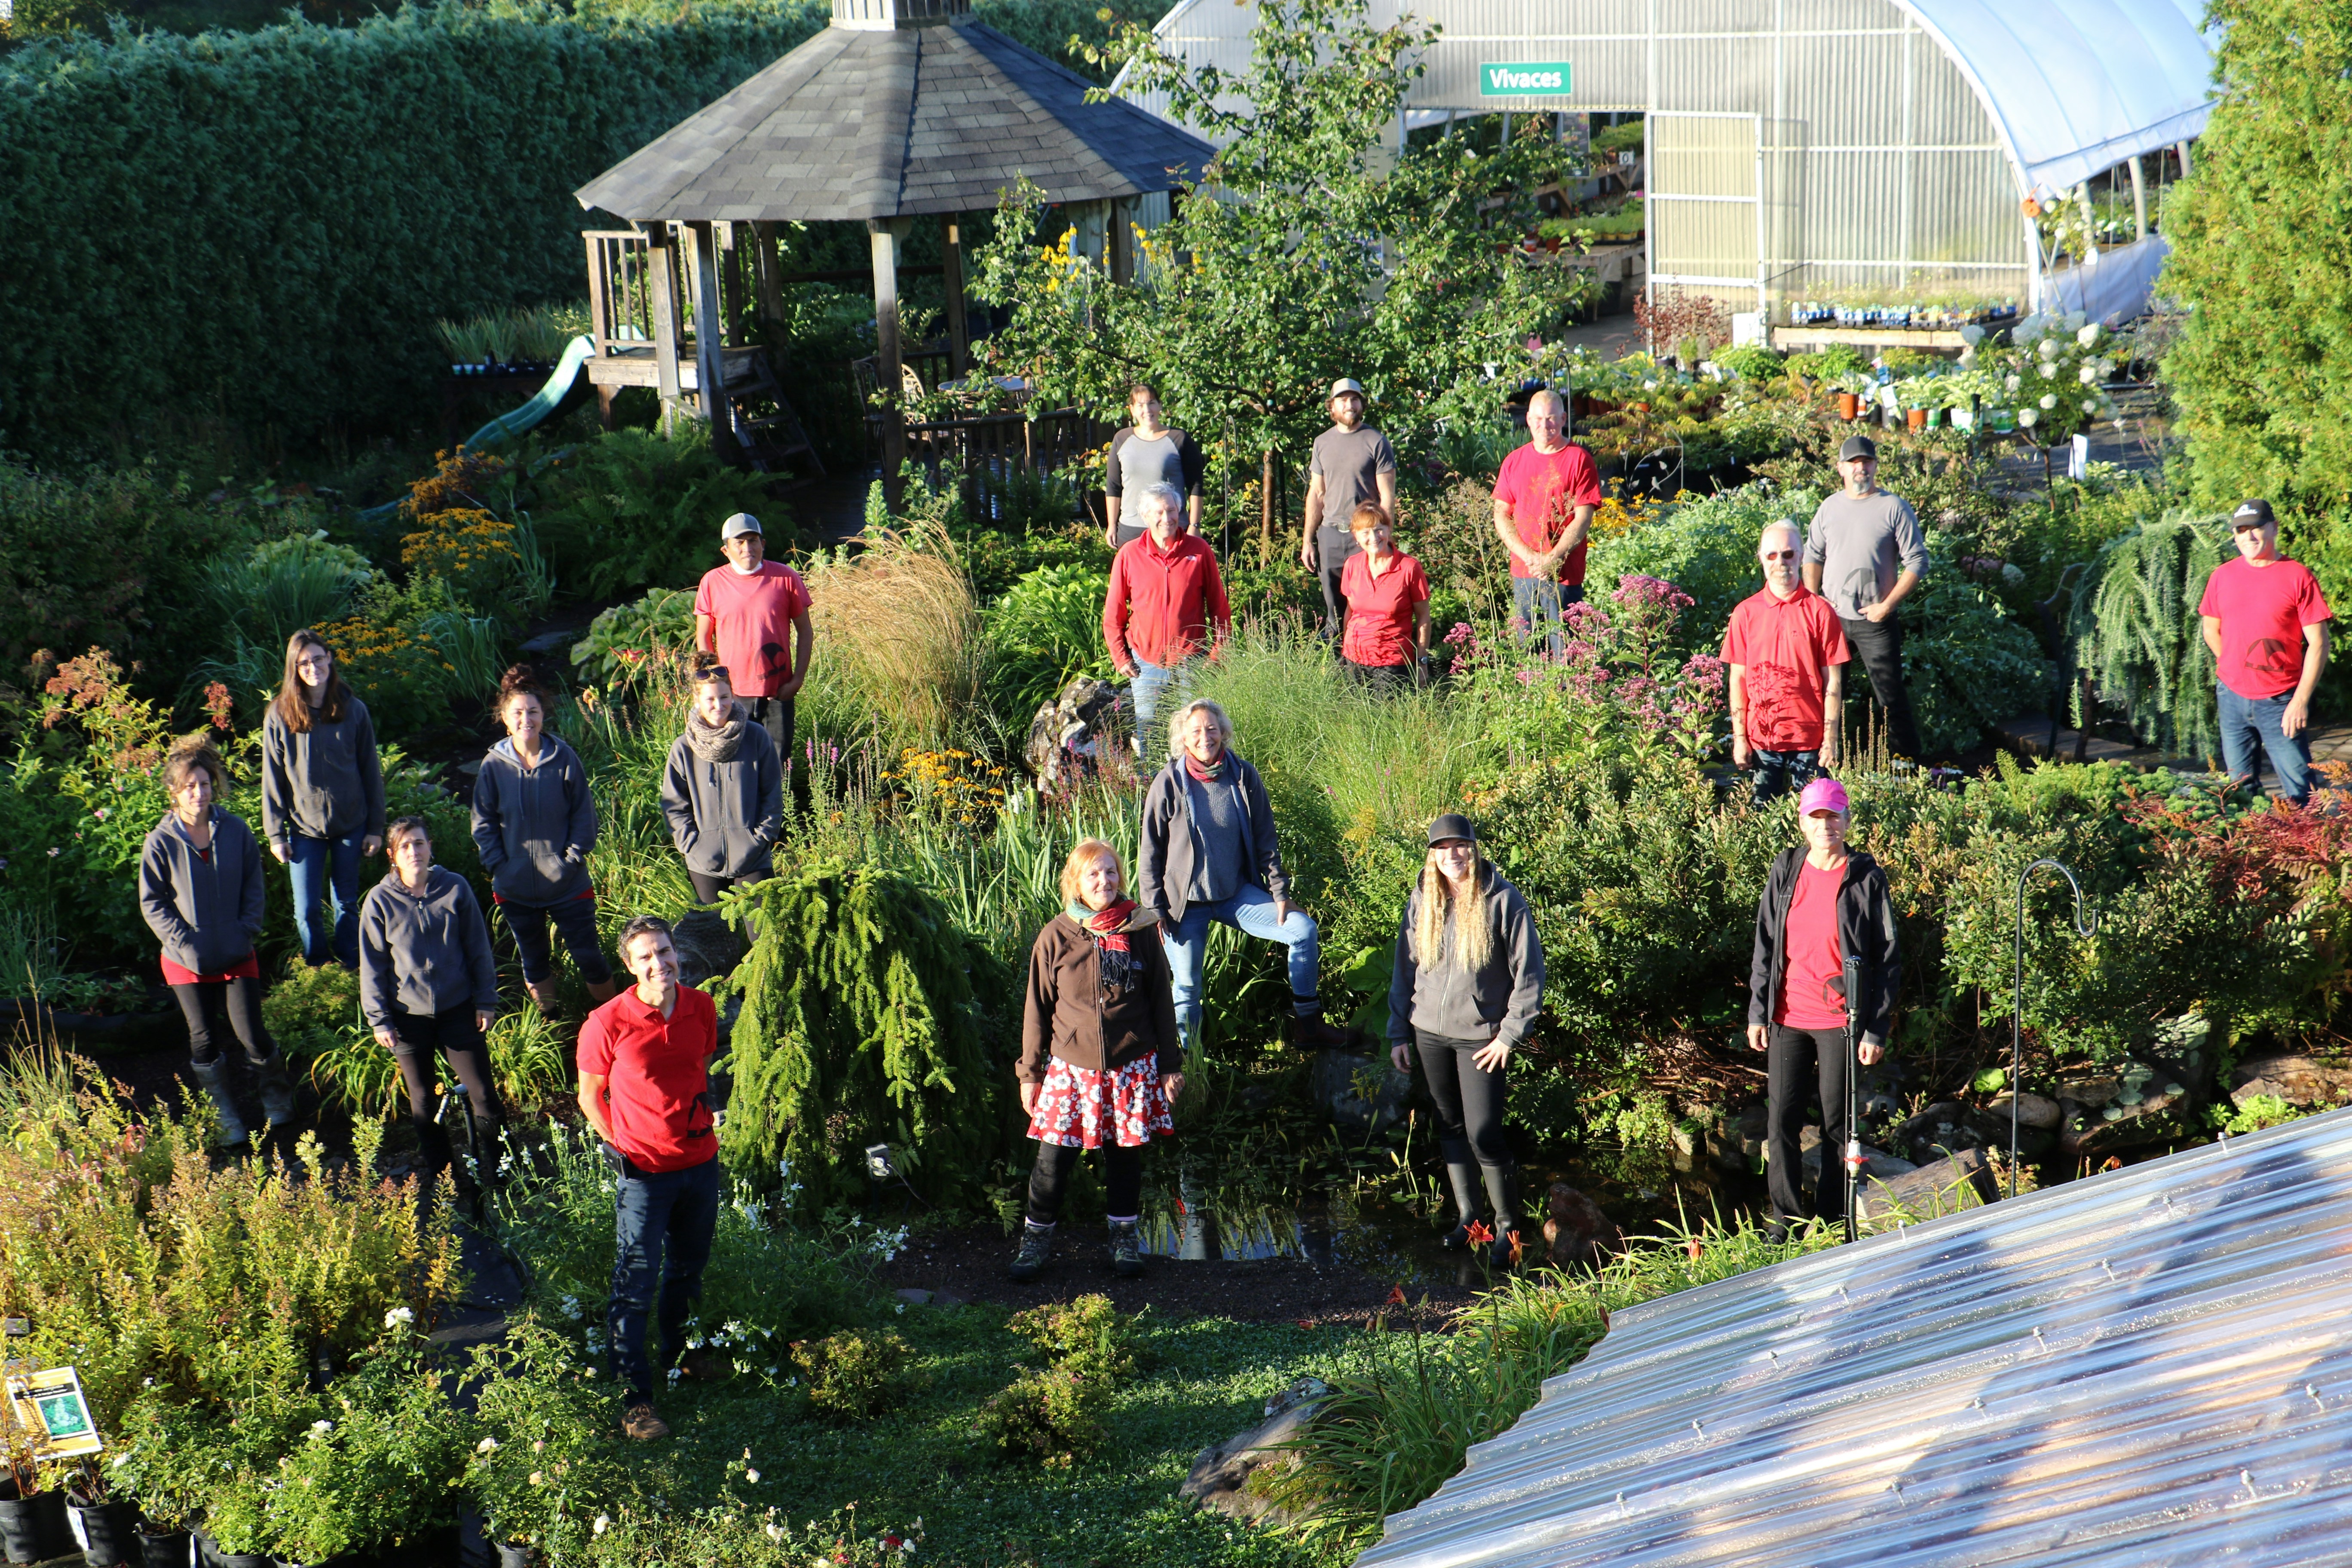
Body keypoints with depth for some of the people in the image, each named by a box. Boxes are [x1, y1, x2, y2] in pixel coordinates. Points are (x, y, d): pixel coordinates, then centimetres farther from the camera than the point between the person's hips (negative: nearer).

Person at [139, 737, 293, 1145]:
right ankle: (227, 1118, 26)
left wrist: (247, 931, -7)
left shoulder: (236, 831, -6)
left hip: (237, 956, 0)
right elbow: (152, 903, -5)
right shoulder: (161, 842, -10)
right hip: (187, 961, 0)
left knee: (252, 1035, -1)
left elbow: (253, 886, 4)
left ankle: (278, 1101, 25)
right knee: (205, 1042, 9)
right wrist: (185, 943, -13)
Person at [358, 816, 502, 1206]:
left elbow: (479, 949, 3)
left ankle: (495, 1176, 19)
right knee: (422, 1103, 12)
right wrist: (378, 1019, -2)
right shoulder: (380, 901, -6)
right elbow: (372, 965, 0)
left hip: (458, 1010, 0)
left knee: (484, 1096, 1)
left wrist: (486, 1001, 2)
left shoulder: (456, 889, -5)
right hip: (408, 1016, 0)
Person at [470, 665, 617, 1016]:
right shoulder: (494, 766, -6)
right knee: (534, 961, 16)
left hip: (567, 882, -2)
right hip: (516, 887, 2)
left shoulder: (564, 759, -9)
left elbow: (584, 815, -2)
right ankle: (549, 1023, 32)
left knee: (589, 955, 3)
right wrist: (497, 865, -7)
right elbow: (484, 825, 3)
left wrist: (573, 859, -10)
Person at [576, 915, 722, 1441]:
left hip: (700, 1160, 5)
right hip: (644, 1173, -5)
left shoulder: (701, 1008, -4)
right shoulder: (608, 1023, -18)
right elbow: (590, 1096, -4)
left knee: (689, 1267, 22)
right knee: (636, 1280, 1)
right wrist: (622, 1148, -5)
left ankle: (679, 1352, 45)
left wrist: (700, 1124, 12)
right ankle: (633, 1397, 9)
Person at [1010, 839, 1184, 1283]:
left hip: (1133, 1067, 1)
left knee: (1125, 1156, 9)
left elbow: (1161, 1001, 7)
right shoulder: (1056, 936, -2)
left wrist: (1171, 1064, 6)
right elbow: (1037, 1008, 4)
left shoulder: (1140, 933, 1)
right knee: (1054, 1160, 0)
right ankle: (1037, 1238, 15)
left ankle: (1124, 1239, 25)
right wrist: (1030, 1072, 4)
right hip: (1071, 1068, -1)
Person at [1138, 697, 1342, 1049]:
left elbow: (1265, 840, 4)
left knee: (1304, 930, -9)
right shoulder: (1169, 784, -10)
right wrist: (1154, 910, -8)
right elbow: (1151, 852, -5)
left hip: (1238, 893, 3)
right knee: (1186, 988, -2)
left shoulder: (1244, 777, -4)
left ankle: (1309, 1024, 3)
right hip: (1186, 901, -3)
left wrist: (1280, 893, 0)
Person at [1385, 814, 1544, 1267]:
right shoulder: (1421, 901, 4)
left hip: (1482, 1037, -4)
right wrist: (1399, 1033, 9)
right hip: (1430, 1033, 5)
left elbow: (1529, 974, -6)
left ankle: (1509, 1225, 10)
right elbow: (1404, 970, 12)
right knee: (1451, 1127, 12)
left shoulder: (1502, 901, -9)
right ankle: (1466, 1216, 26)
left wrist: (1510, 1035, -9)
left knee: (1484, 1135, -7)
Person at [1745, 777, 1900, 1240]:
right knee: (1781, 1120, 4)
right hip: (1787, 1018, 3)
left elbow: (1888, 958, -3)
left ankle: (1832, 1220, 18)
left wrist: (1876, 1029, -7)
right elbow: (1765, 946, 11)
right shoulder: (1786, 872, 4)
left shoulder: (1866, 879, -5)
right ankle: (1785, 1217, 17)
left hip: (1841, 1022, -3)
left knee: (1838, 1122, 6)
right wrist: (1757, 1012, 6)